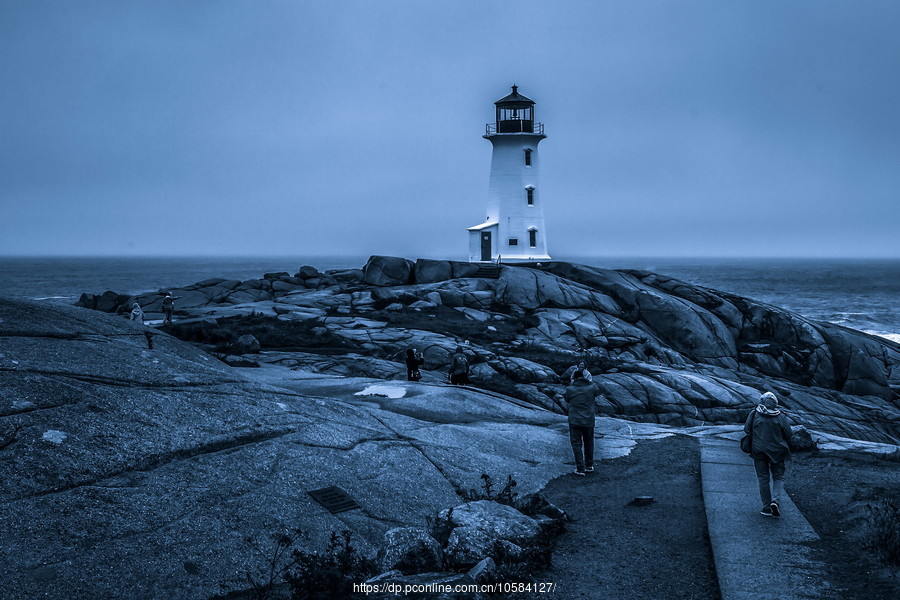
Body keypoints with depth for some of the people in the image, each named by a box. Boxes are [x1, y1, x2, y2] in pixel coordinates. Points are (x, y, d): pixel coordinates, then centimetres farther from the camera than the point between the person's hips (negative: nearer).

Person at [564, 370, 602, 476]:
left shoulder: (570, 389, -12)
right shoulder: (591, 387, -7)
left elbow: (567, 400, 7)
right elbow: (598, 391, 15)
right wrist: (588, 380, 19)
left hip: (575, 420, -3)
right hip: (589, 420, 3)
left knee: (576, 444, 4)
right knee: (589, 443, 19)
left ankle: (580, 469, -1)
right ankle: (589, 466, 29)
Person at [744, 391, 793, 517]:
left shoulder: (754, 415, -5)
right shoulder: (780, 417, -4)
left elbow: (746, 430, 0)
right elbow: (788, 434, -2)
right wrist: (785, 448, 15)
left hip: (759, 451, 0)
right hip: (777, 452, 0)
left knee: (763, 479, 7)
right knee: (778, 477, 10)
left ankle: (767, 507, 6)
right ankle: (776, 500, -13)